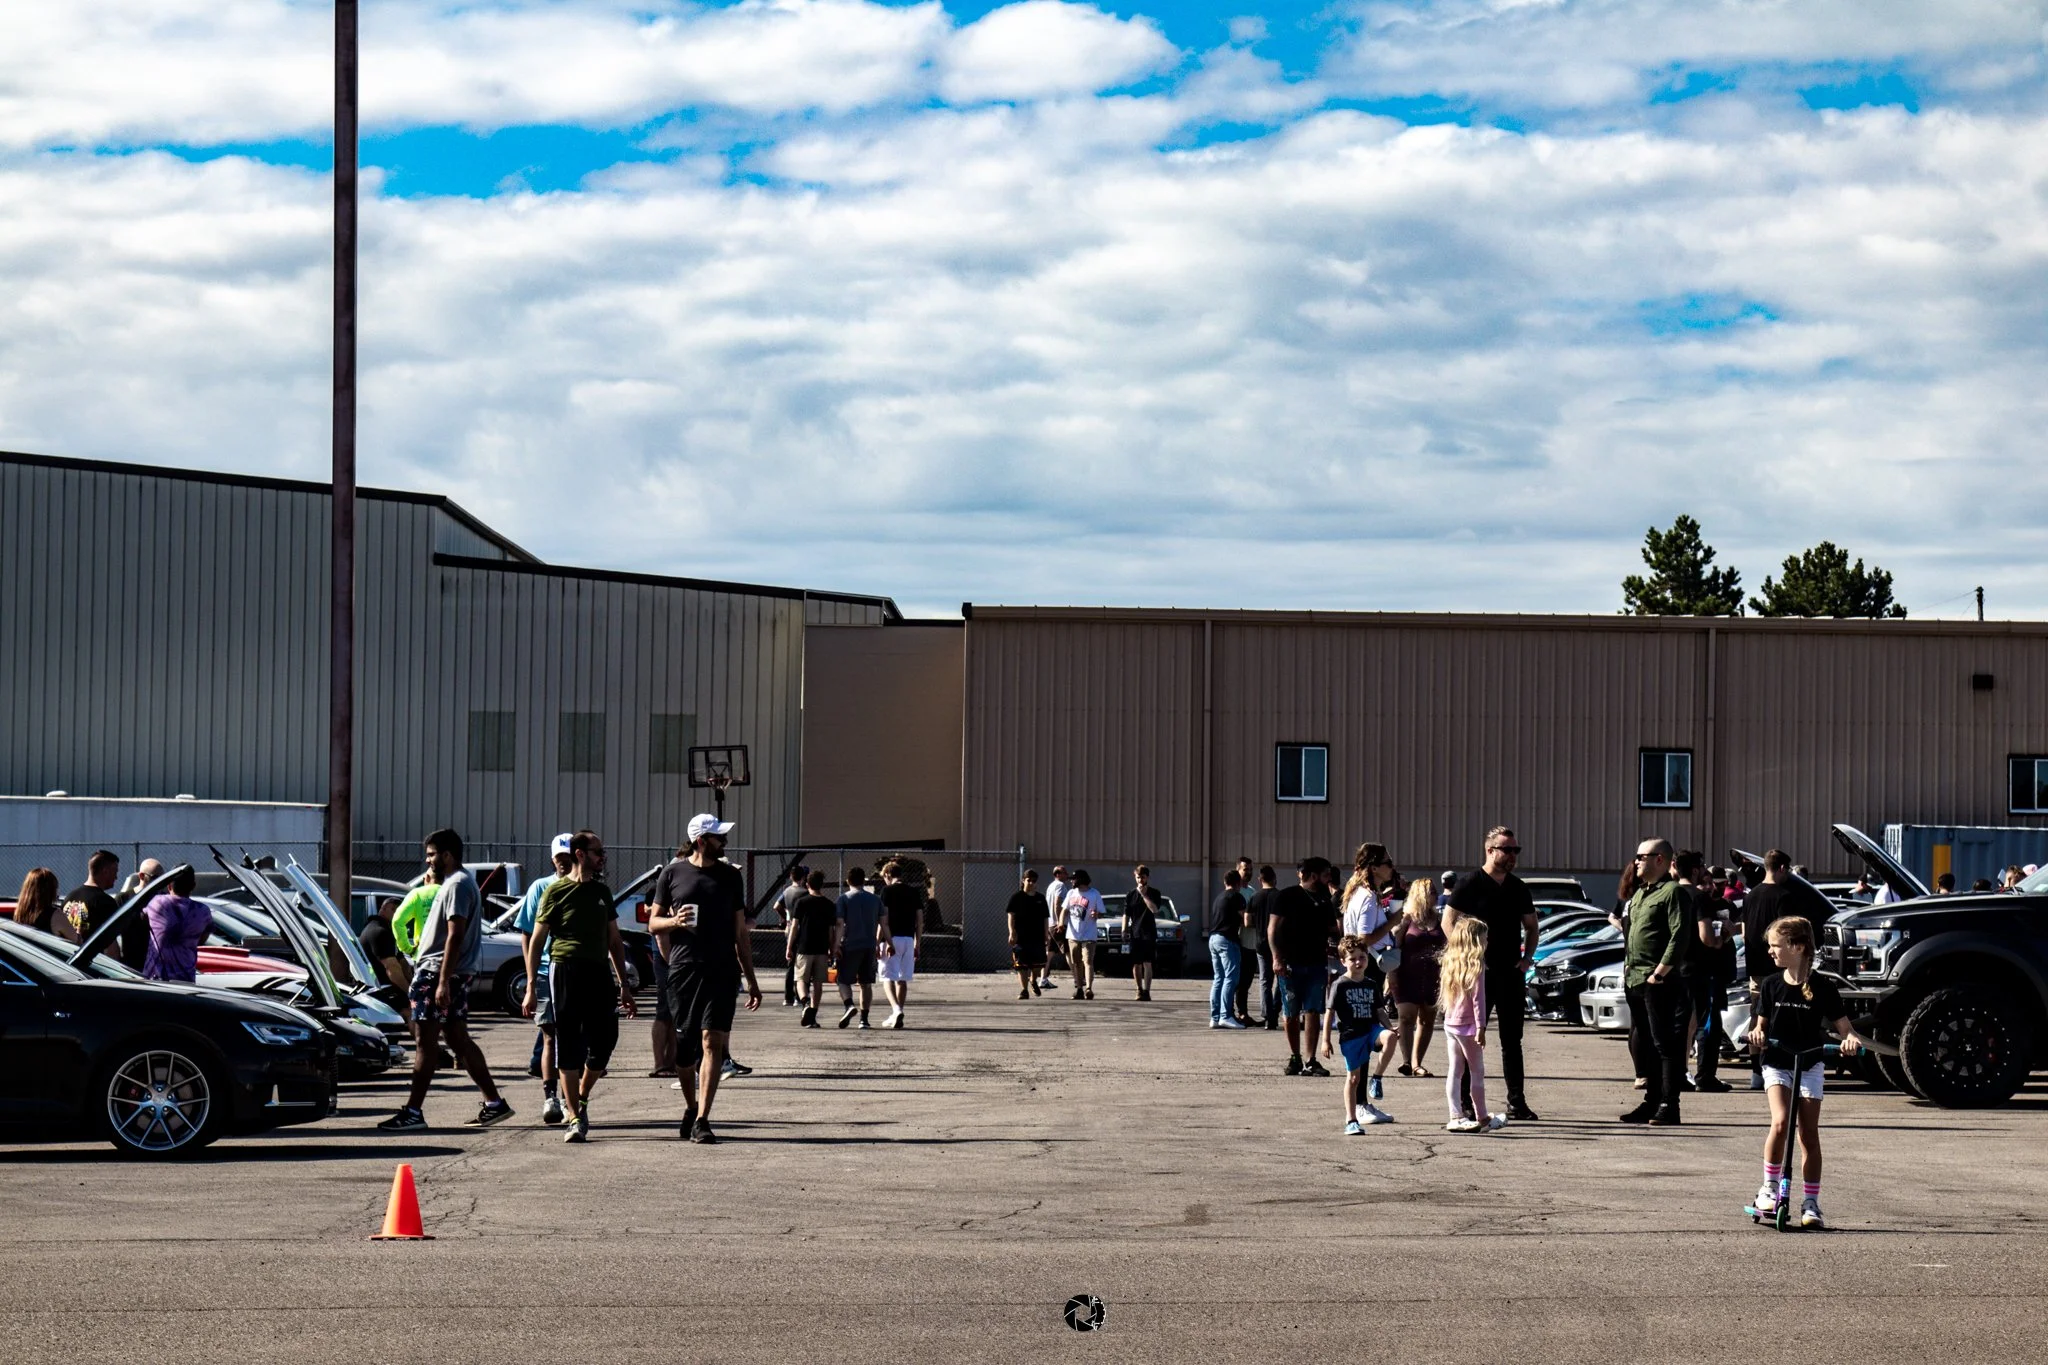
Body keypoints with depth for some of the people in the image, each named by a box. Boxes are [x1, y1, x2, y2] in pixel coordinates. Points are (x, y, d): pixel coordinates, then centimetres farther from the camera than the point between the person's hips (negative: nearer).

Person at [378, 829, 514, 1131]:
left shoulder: (457, 885, -14)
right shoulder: (457, 882, 19)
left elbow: (455, 935, -21)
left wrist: (443, 981, -25)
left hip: (439, 973, -10)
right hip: (454, 975, 10)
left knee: (426, 1042, -7)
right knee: (459, 1040, 11)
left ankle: (413, 1111, -6)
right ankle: (494, 1103, 12)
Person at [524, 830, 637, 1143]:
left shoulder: (602, 892, 17)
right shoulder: (556, 891, 0)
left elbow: (614, 940, 22)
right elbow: (536, 941, 0)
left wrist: (623, 985, 17)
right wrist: (531, 988, -6)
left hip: (599, 973, 5)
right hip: (565, 970, -5)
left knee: (604, 1041, 0)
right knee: (569, 1047, -2)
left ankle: (581, 1099, 24)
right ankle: (575, 1119, 2)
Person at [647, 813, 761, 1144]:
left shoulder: (730, 876, 12)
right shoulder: (673, 873, 6)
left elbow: (740, 932, 16)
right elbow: (653, 923, 10)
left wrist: (751, 980, 14)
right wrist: (674, 921, -13)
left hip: (723, 970, 1)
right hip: (683, 968, -1)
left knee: (712, 1042, -10)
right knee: (684, 1045, 5)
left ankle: (702, 1120, -13)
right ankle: (690, 1108, 29)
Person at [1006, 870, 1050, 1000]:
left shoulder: (1040, 898, 12)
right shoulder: (1017, 897, 0)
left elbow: (1045, 918, 15)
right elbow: (1010, 915, -5)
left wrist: (1046, 935, 10)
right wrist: (1012, 932, -15)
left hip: (1037, 937, 3)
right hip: (1021, 937, -3)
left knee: (1038, 963, 4)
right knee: (1022, 965, -3)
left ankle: (1033, 981, 34)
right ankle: (1024, 990, 2)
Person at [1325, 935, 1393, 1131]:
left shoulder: (1371, 985, 11)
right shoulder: (1340, 985, -3)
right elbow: (1330, 1012, -3)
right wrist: (1326, 1040, -7)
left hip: (1370, 1029, 3)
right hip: (1350, 1035, -3)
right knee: (1353, 1077, 0)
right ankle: (1351, 1120, 9)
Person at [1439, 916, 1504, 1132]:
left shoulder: (1452, 961, 8)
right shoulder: (1476, 965, -14)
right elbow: (1478, 999, -17)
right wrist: (1481, 1027, -16)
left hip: (1450, 1023, 7)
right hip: (1468, 1025, -7)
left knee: (1455, 1071, 8)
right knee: (1477, 1072, 4)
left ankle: (1456, 1117, 8)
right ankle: (1482, 1118, 11)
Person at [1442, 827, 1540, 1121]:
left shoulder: (1518, 888, 12)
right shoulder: (1470, 883, -5)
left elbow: (1531, 925, 22)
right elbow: (1448, 921, -8)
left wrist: (1527, 956, 8)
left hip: (1511, 972, 6)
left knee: (1512, 1039, 9)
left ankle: (1517, 1103, 13)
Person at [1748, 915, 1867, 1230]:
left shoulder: (1822, 988, -6)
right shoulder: (1771, 985, 1)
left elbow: (1843, 1026, -3)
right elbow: (1762, 1025, 7)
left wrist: (1851, 1039, -25)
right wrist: (1757, 1036, -16)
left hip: (1810, 1067, -1)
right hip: (1777, 1065, 1)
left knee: (1809, 1134, 1)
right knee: (1780, 1122, -21)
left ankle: (1811, 1203, 9)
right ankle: (1769, 1187, -6)